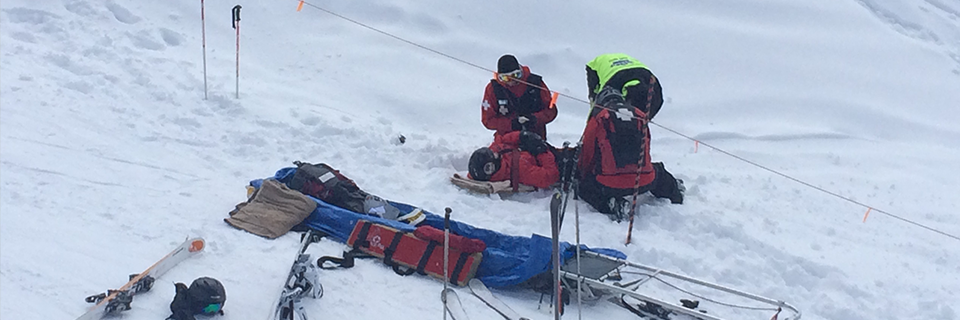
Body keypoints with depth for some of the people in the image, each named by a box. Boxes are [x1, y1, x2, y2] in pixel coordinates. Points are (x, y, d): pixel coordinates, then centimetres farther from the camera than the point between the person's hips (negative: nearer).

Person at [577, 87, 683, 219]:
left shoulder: (598, 117, 3)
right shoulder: (640, 115, 15)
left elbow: (587, 153, 10)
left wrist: (582, 174, 29)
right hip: (643, 183, 5)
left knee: (584, 186, 19)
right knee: (656, 170, 37)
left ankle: (613, 204, -3)